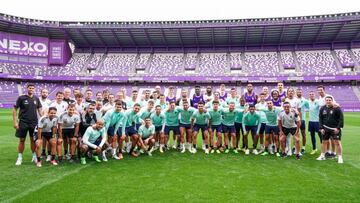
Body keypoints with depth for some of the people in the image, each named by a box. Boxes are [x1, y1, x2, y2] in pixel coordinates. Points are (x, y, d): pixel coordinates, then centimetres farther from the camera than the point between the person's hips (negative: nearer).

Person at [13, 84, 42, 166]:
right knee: (22, 140, 4)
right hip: (23, 122, -2)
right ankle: (20, 158, 15)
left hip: (34, 122, 2)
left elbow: (39, 109, 12)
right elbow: (15, 109, -2)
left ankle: (34, 156, 21)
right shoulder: (21, 98, -4)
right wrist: (15, 121, -8)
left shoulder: (36, 98, 6)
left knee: (33, 140, 9)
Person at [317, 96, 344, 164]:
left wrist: (338, 128, -14)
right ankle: (322, 155, 25)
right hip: (325, 129, 4)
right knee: (324, 142, 12)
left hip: (335, 129, -4)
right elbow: (320, 119, 8)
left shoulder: (337, 108, -8)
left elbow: (341, 119, -8)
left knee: (337, 142, -6)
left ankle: (340, 157, 5)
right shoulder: (322, 108, 5)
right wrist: (321, 128, 1)